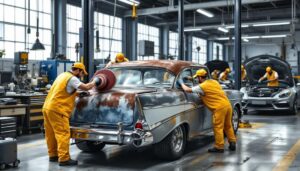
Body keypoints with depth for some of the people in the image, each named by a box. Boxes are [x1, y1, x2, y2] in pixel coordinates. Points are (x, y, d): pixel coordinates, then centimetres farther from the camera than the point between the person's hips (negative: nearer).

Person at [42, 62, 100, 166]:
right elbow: (86, 87, -18)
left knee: (51, 133, 14)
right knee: (63, 134, -9)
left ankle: (53, 155, 23)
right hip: (57, 109, -10)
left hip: (47, 107, 10)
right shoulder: (72, 78, -9)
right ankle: (64, 159, -10)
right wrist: (94, 82, 0)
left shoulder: (63, 75, 20)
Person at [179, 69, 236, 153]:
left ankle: (219, 147, 6)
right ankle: (232, 143, 22)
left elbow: (187, 89, -5)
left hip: (219, 107, -8)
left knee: (218, 128, 1)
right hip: (227, 104, 8)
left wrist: (182, 83, 12)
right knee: (228, 126, 18)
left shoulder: (202, 86, -7)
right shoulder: (214, 81, 15)